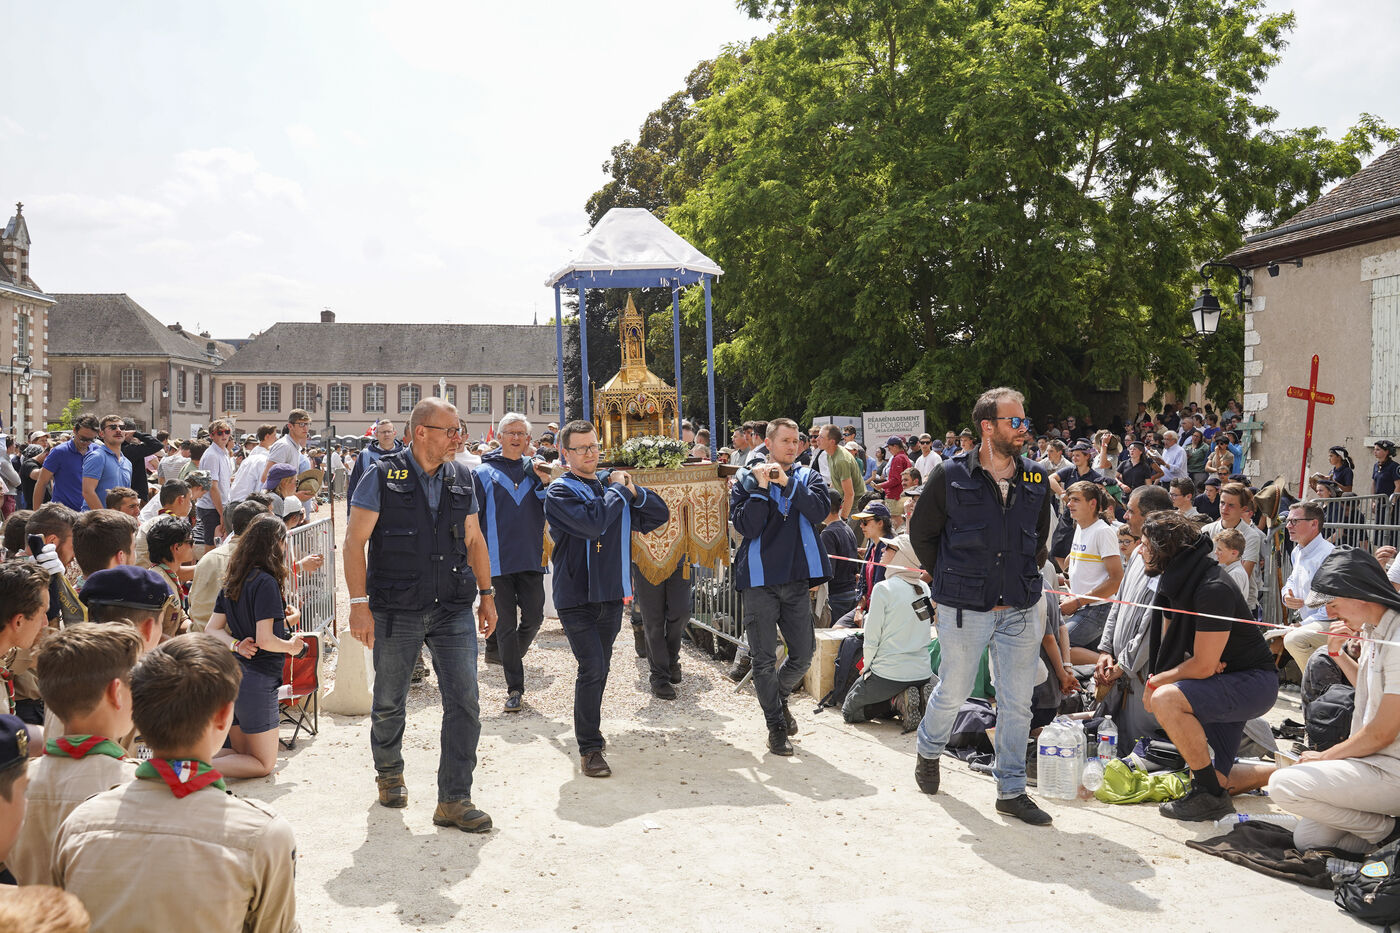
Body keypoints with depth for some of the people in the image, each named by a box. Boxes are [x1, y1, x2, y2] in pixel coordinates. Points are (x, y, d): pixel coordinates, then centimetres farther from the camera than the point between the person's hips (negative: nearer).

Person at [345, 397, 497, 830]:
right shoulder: (383, 477, -5)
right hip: (396, 611, -3)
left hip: (454, 610, 3)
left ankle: (454, 799, 4)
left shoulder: (460, 480, 9)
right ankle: (389, 773, 39)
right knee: (390, 703, 11)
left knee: (464, 702, -5)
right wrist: (359, 604, -12)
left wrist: (486, 593, 14)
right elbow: (355, 541, -6)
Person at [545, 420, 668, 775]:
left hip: (611, 594, 6)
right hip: (576, 596, -5)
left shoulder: (614, 483, 10)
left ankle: (589, 729, 33)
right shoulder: (560, 492, -7)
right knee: (592, 668, -13)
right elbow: (592, 523, -25)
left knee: (600, 669, 15)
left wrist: (634, 492, -7)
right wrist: (618, 490, -11)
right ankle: (589, 748, -5)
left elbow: (660, 515, 10)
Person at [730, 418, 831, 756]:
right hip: (759, 579, -2)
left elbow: (819, 511, -11)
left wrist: (787, 483, -17)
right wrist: (761, 488, -16)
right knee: (764, 658, 1)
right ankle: (776, 725, 16)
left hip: (797, 579, 2)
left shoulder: (808, 478, 8)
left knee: (803, 654, 7)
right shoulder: (747, 480, 2)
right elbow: (745, 527, -10)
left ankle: (779, 696, 36)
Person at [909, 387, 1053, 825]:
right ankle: (928, 752, 40)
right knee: (953, 692, 10)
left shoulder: (1036, 480, 5)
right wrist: (951, 578, 4)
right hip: (965, 609, -3)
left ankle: (1011, 790, 20)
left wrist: (1026, 578, 13)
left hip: (1020, 609, 4)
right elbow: (922, 533, 3)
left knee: (1017, 702, 7)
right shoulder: (951, 476, -8)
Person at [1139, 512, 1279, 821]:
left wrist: (1154, 682, -12)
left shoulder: (1213, 589, -26)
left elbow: (1203, 665, -26)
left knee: (1165, 700, -32)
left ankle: (1210, 795, -20)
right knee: (1219, 780, 8)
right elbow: (1170, 645, 8)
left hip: (1253, 682, -9)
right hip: (1224, 684, 9)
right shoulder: (1174, 581, 2)